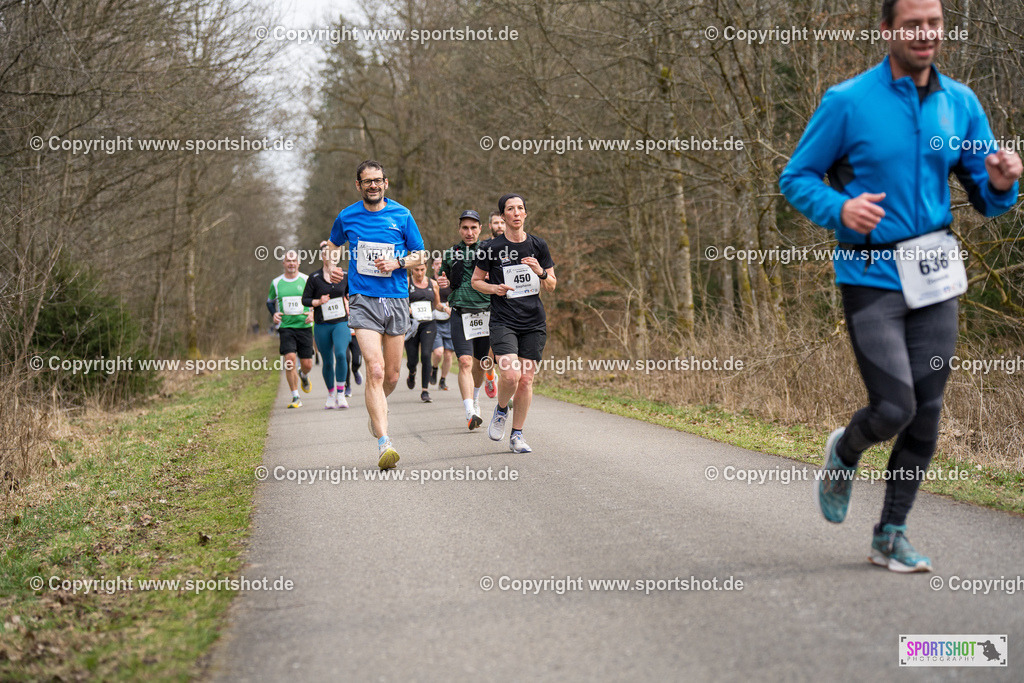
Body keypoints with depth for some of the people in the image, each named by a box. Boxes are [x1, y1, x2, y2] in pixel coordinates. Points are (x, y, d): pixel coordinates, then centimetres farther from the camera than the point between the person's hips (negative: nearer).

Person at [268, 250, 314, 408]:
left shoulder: (307, 281, 3)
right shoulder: (276, 283, 6)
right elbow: (270, 302, 20)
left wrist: (313, 314, -6)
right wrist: (274, 314, 1)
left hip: (304, 326, 0)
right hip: (286, 327, 0)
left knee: (307, 364, -1)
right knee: (290, 359, -18)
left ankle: (303, 375, 40)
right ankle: (295, 398, -7)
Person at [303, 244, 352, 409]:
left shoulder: (345, 276, 4)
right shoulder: (314, 278, -1)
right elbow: (305, 300, 2)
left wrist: (348, 301, 5)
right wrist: (319, 301, -14)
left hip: (341, 323, 0)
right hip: (322, 325, 0)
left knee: (341, 354, -22)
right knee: (327, 362, 5)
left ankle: (341, 394, -14)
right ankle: (330, 395, 25)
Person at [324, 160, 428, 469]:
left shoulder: (401, 215, 4)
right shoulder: (346, 217, 6)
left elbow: (420, 255, 9)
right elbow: (333, 244, 26)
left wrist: (397, 263, -9)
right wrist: (329, 267, 7)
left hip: (396, 300, 2)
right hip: (363, 301, -2)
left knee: (392, 375, 8)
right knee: (375, 370, -17)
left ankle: (377, 410, 42)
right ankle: (383, 443, -21)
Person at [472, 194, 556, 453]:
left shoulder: (538, 245, 6)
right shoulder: (492, 248, -1)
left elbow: (551, 286, 12)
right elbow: (476, 281, 9)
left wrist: (541, 273, -9)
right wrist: (494, 288, -10)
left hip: (534, 322, 3)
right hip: (503, 322, -3)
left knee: (526, 379, 0)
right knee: (510, 375, -19)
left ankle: (517, 435, 13)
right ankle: (501, 409, 13)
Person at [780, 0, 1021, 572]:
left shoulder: (962, 104, 6)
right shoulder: (848, 102, -6)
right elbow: (797, 179, -1)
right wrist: (840, 208, -21)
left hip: (935, 278, 4)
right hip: (871, 279, -4)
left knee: (925, 417, 6)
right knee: (894, 409, -12)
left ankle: (891, 535, 21)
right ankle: (844, 454, 24)